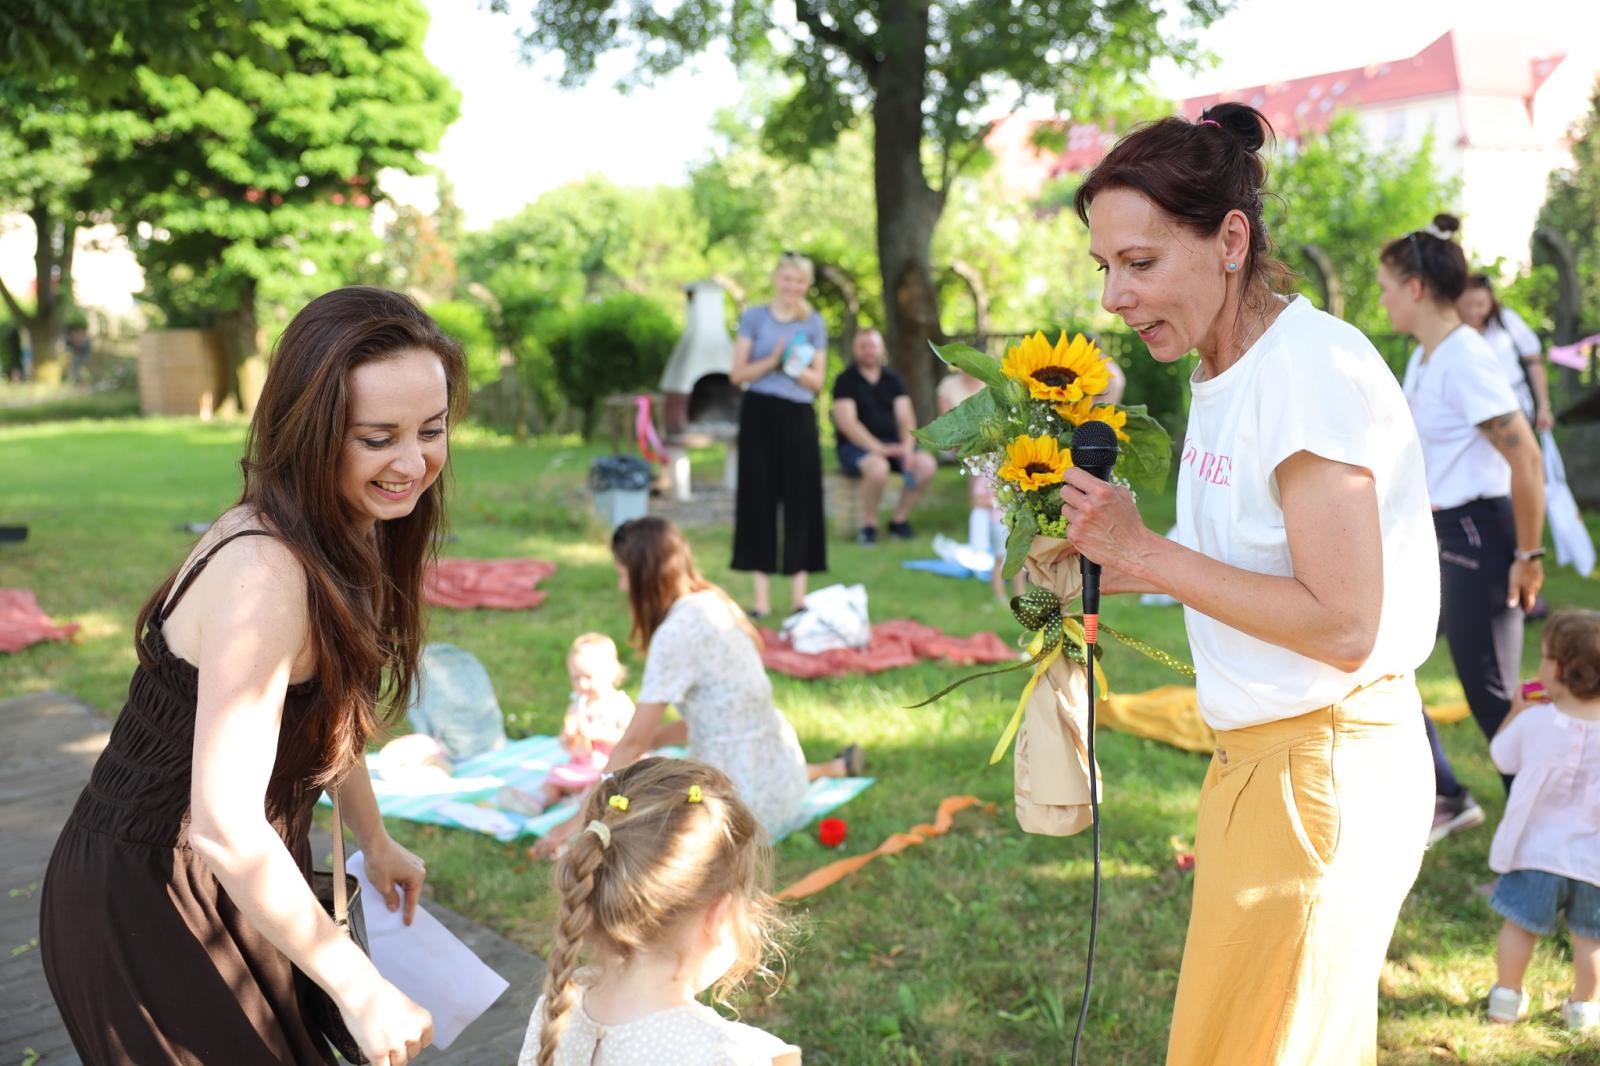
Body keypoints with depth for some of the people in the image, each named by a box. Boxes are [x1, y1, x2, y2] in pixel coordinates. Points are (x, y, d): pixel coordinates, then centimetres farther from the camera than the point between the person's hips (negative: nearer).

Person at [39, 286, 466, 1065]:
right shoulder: (265, 573, -31)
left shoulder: (350, 539, -3)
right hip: (147, 909, -8)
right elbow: (225, 826, -34)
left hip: (233, 883, 8)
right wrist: (361, 989, -27)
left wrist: (375, 841, 23)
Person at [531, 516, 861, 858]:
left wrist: (580, 819, -10)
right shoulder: (715, 603, 4)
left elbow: (634, 741, -17)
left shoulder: (675, 633, -21)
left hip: (741, 790, -9)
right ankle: (831, 769, 28)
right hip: (773, 762, 9)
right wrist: (652, 740, 10)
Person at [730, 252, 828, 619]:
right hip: (760, 413, -1)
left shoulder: (814, 323, 8)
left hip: (798, 416, 1)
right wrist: (772, 361, -16)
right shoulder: (754, 317, 5)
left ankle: (799, 596, 8)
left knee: (801, 499, 0)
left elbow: (817, 381, 7)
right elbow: (737, 374, 0)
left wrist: (796, 367, -13)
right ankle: (761, 599, 4)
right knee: (758, 498, -1)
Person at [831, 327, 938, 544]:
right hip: (855, 446, -5)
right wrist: (879, 449, -23)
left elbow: (906, 418, 5)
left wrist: (908, 446, -15)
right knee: (878, 466, -38)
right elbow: (846, 423, -13)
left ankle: (899, 519, -4)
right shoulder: (846, 380, -3)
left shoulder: (892, 379, 12)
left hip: (891, 443, 5)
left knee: (927, 463, -21)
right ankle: (869, 524, -15)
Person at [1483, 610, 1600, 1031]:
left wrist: (1517, 709, 13)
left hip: (1537, 851, 0)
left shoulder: (1534, 721, -16)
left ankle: (1507, 996, 28)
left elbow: (1501, 756, 3)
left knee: (1519, 926, 17)